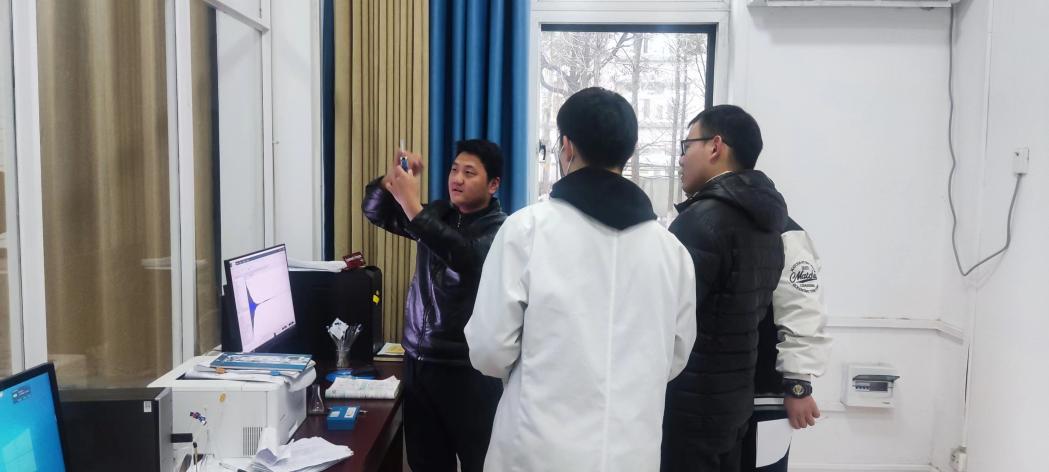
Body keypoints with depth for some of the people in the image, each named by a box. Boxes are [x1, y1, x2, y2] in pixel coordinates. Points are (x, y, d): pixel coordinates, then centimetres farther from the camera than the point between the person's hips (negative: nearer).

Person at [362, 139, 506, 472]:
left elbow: (464, 256, -29)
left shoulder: (499, 228, -10)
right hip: (418, 361, 5)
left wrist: (412, 205, -32)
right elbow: (376, 213, 11)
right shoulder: (438, 213, 9)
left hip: (468, 369, -5)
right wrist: (392, 177, -9)